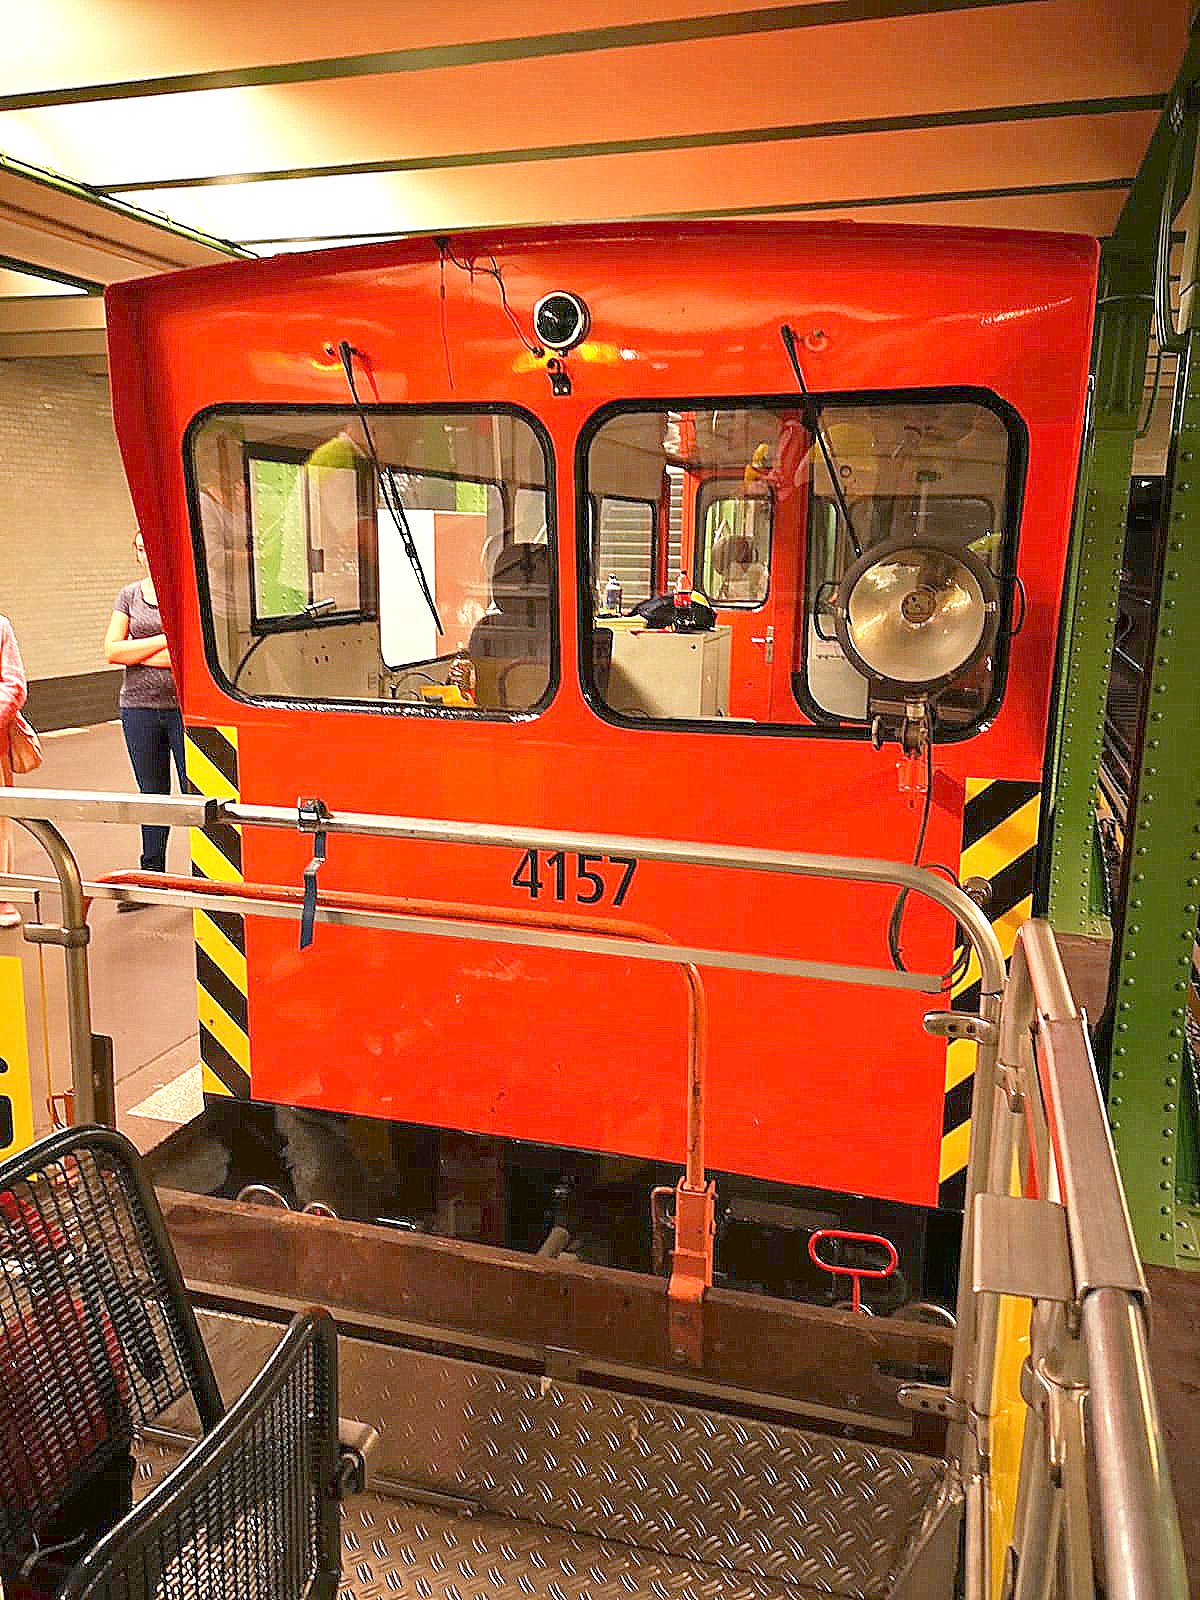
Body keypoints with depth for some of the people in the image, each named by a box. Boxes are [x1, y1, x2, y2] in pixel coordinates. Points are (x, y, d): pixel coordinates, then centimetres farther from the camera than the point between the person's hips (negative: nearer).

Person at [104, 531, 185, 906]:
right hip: (139, 707, 4)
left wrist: (137, 654, -8)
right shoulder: (130, 595, 11)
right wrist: (165, 640, -9)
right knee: (152, 794, 12)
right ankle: (151, 878, 21)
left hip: (185, 705, -4)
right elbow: (111, 651, 1)